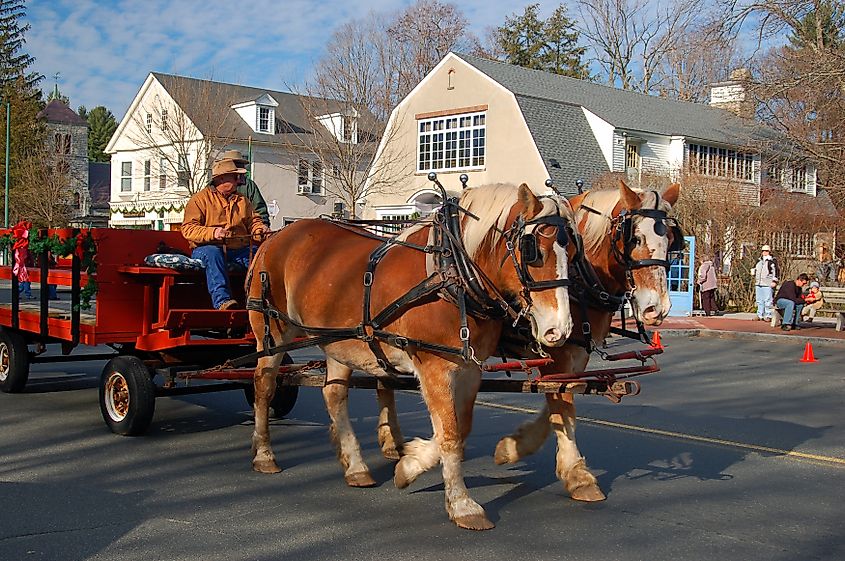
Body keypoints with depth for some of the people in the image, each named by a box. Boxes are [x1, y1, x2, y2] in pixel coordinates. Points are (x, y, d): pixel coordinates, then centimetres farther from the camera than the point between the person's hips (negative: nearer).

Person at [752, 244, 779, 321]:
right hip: (758, 284, 7)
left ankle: (768, 316, -5)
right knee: (759, 300, 9)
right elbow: (754, 269, 35)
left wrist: (774, 281, -14)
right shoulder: (759, 261, 20)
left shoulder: (772, 261, 0)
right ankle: (760, 315, 14)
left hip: (767, 284, -7)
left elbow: (775, 271, -8)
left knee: (767, 300, -8)